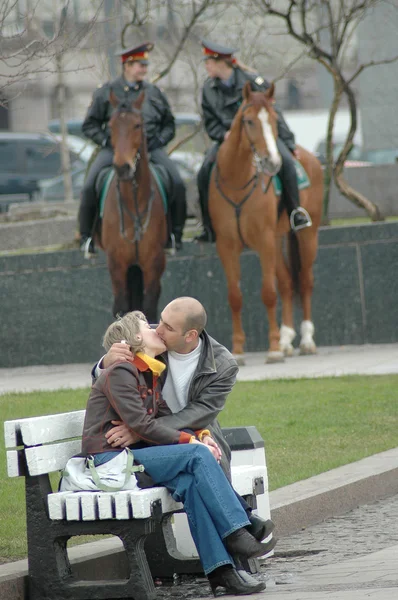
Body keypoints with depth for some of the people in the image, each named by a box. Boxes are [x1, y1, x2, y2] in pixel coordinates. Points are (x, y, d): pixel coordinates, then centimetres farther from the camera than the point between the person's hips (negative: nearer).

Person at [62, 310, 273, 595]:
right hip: (110, 459, -8)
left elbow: (167, 419, 17)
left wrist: (201, 434, -2)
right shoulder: (120, 374, -8)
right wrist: (191, 441, -14)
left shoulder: (150, 376, 22)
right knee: (198, 455, -20)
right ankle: (236, 534, -19)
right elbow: (142, 425, -16)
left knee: (191, 482, -20)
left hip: (133, 457, 8)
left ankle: (220, 569, -26)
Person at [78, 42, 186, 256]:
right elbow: (90, 125, 9)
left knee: (177, 183, -18)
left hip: (149, 148, 1)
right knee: (89, 187, -20)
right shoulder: (106, 92, 6)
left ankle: (175, 233, -3)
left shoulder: (154, 93, 13)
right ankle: (86, 236, -3)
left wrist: (158, 141, 1)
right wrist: (107, 141, -6)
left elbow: (169, 124, 20)